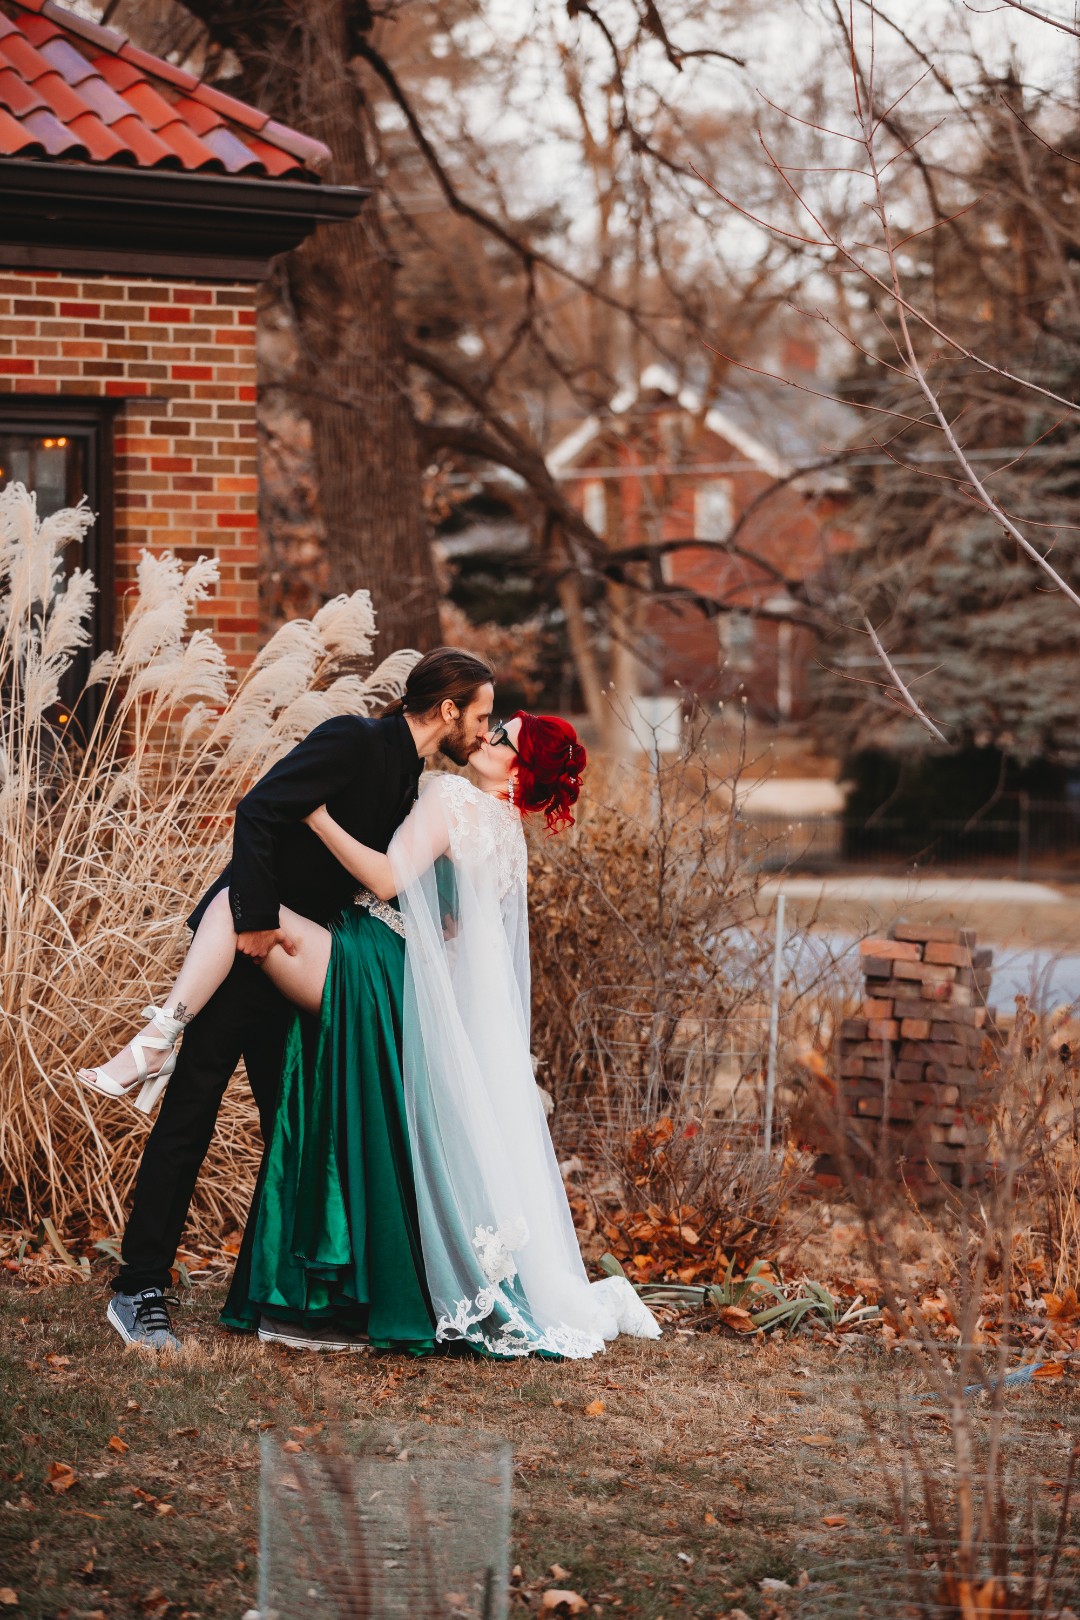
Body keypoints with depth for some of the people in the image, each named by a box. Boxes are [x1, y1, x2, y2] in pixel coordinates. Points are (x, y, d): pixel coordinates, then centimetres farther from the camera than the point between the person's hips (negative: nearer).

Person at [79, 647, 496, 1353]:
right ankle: (141, 1289, -1)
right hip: (245, 949, -8)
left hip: (294, 961, 8)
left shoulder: (410, 781, 13)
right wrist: (257, 919, -26)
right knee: (188, 1118, -5)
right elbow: (259, 813, -23)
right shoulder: (352, 741, -13)